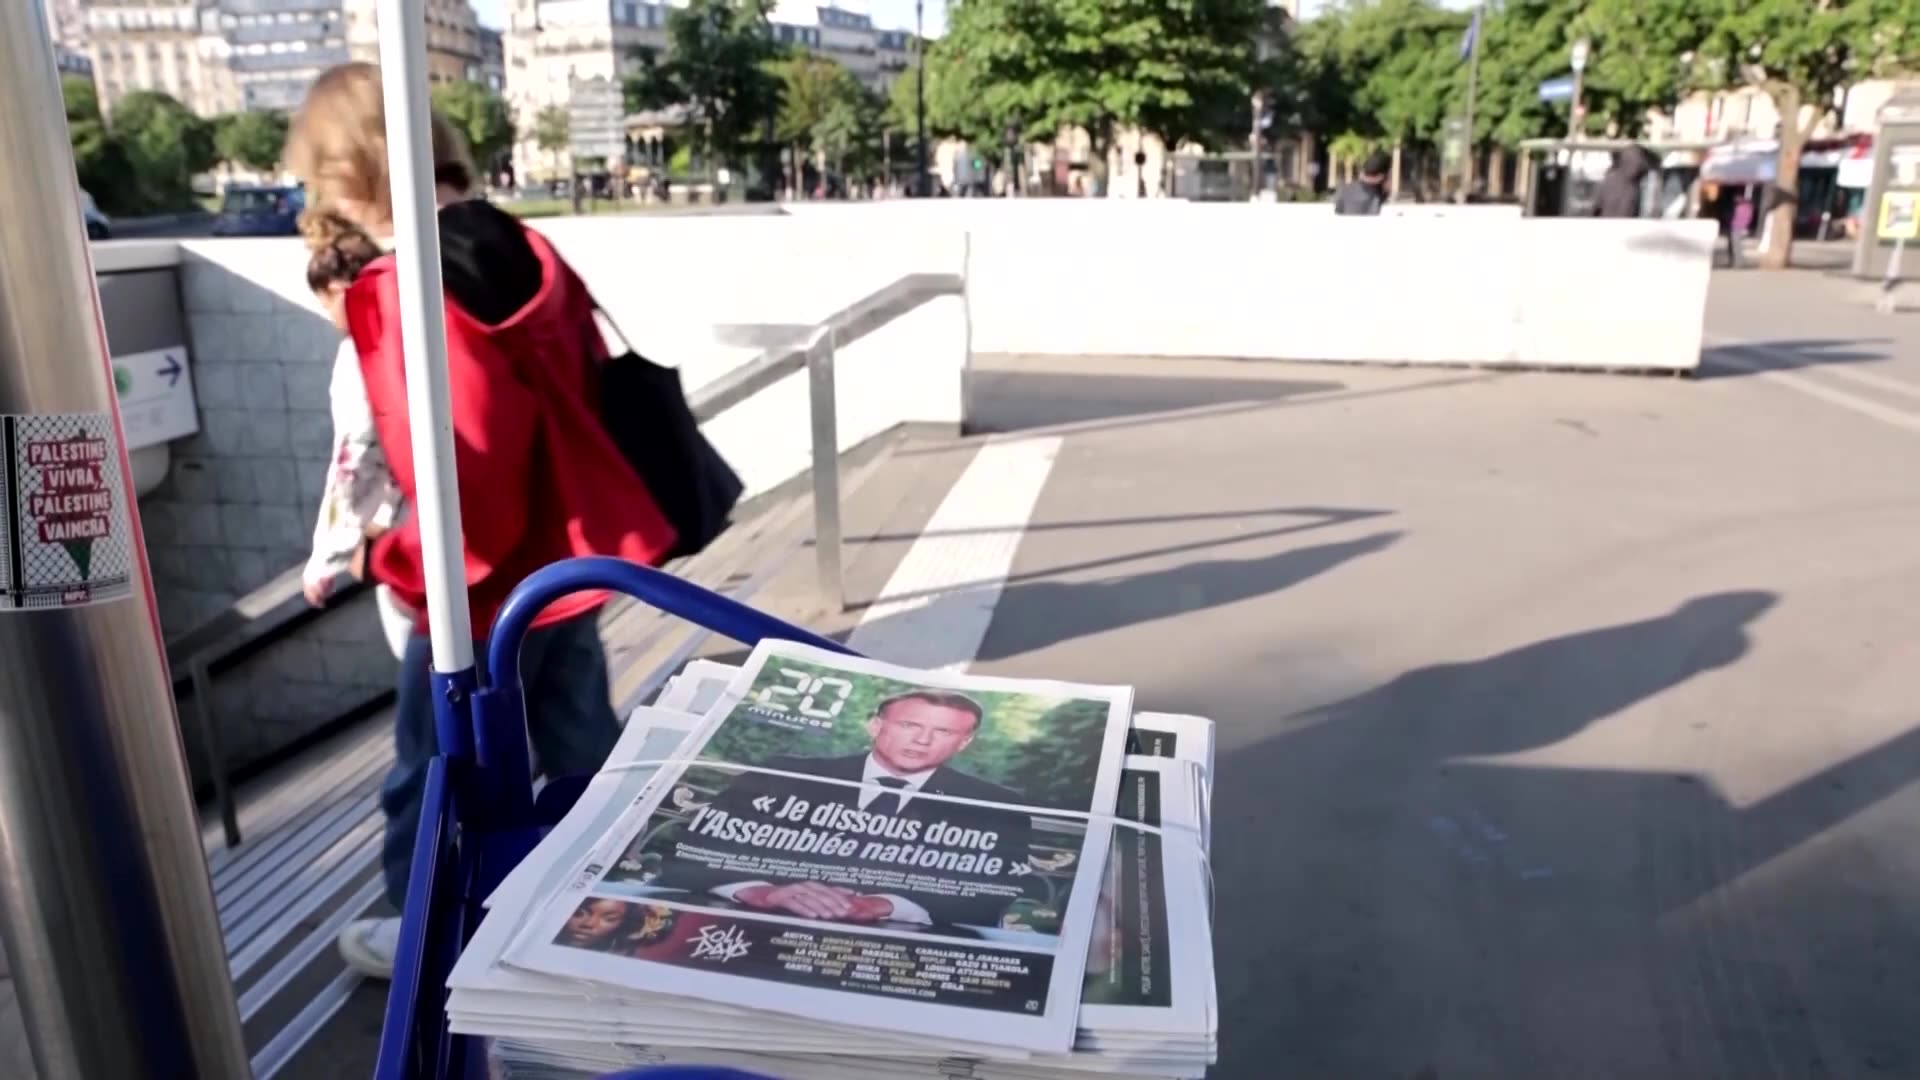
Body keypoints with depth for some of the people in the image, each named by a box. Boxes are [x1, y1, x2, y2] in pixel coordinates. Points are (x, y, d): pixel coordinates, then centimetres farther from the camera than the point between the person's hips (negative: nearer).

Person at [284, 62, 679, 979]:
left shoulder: (394, 298, -23)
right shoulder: (532, 256, -1)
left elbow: (445, 469, -26)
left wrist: (401, 562, -8)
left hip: (480, 589, -7)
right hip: (572, 557, 7)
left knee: (432, 775, 16)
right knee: (583, 749, 23)